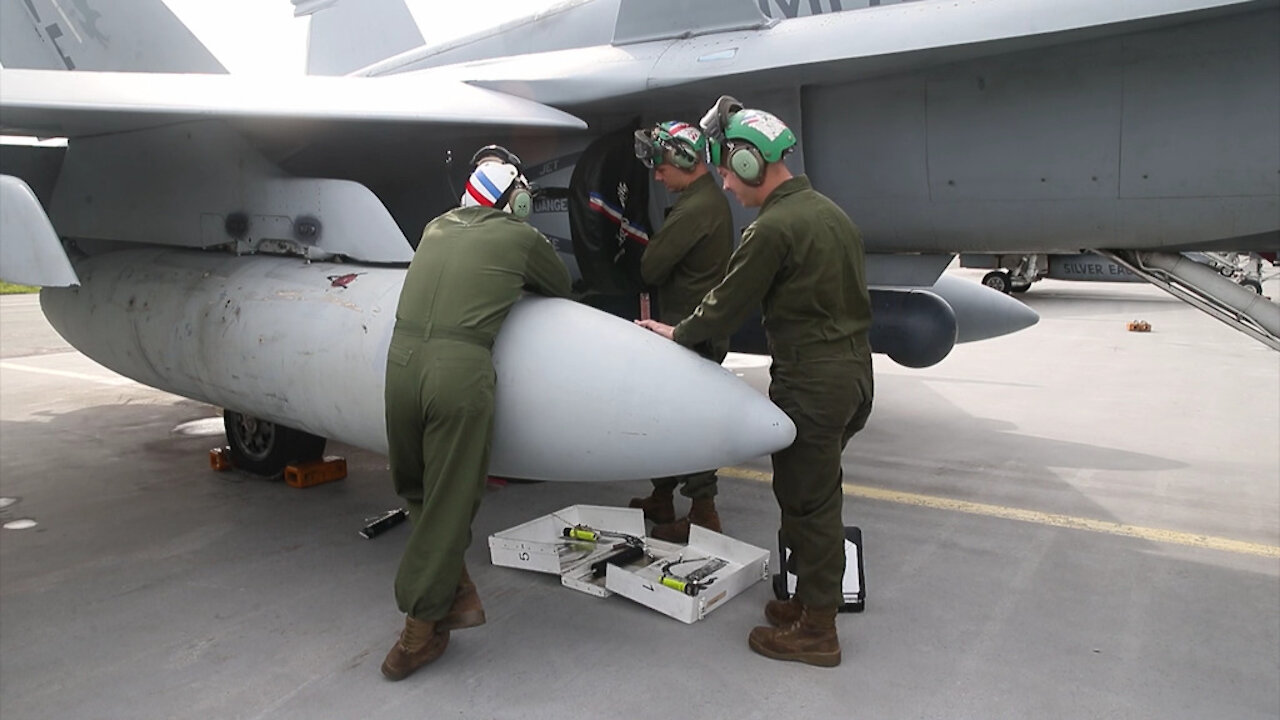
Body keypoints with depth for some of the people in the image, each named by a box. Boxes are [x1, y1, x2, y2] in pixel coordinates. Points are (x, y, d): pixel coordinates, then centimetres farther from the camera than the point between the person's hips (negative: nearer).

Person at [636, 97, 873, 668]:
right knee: (819, 494, 19)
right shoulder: (830, 212, 11)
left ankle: (815, 630, 15)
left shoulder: (772, 228, -17)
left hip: (811, 381, -9)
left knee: (806, 499, 2)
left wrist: (676, 335, 7)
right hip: (854, 369, 9)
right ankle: (814, 598, 34)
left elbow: (727, 303, -10)